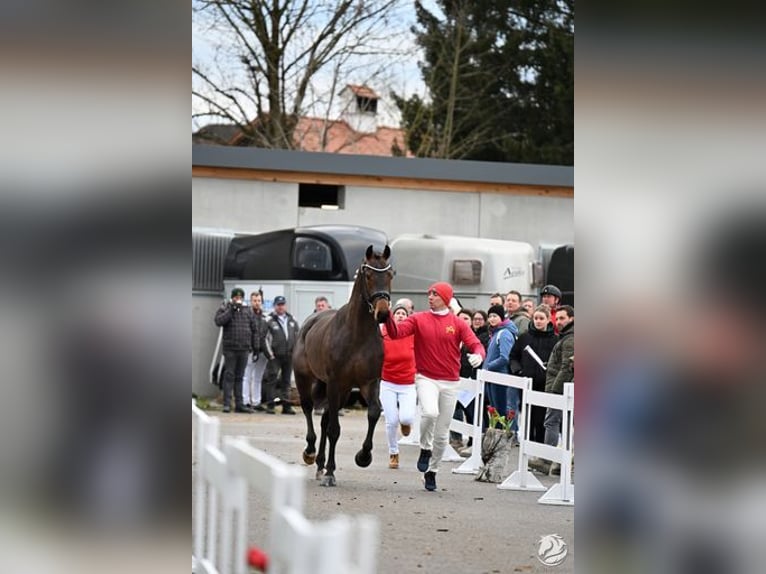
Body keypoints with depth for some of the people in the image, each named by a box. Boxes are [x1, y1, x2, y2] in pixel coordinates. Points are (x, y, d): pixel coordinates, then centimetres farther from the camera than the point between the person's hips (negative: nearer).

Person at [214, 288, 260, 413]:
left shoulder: (247, 311, 11)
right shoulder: (224, 309, 3)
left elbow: (254, 330, 14)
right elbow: (219, 321, -16)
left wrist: (256, 346, 9)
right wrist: (231, 309, -18)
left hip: (244, 349, 3)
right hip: (230, 349, -3)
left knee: (239, 377, 8)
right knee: (229, 376, -5)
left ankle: (239, 404, 9)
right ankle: (227, 404, -4)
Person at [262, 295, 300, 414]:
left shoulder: (292, 321, 14)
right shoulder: (269, 320, -2)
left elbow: (297, 337, 18)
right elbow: (265, 338, -6)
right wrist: (270, 354, -12)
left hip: (289, 356, 5)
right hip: (275, 356, -5)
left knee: (286, 381, 9)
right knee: (272, 379, -6)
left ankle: (286, 406, 12)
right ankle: (270, 405, -4)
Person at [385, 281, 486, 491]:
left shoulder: (457, 324, 2)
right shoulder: (418, 319, 2)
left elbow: (476, 344, -5)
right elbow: (396, 332, -10)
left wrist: (478, 355, -27)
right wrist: (388, 316, -28)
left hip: (450, 382, 2)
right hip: (426, 378, -2)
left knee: (442, 433, 7)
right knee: (430, 412, -31)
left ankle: (432, 471, 25)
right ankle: (425, 449, -5)